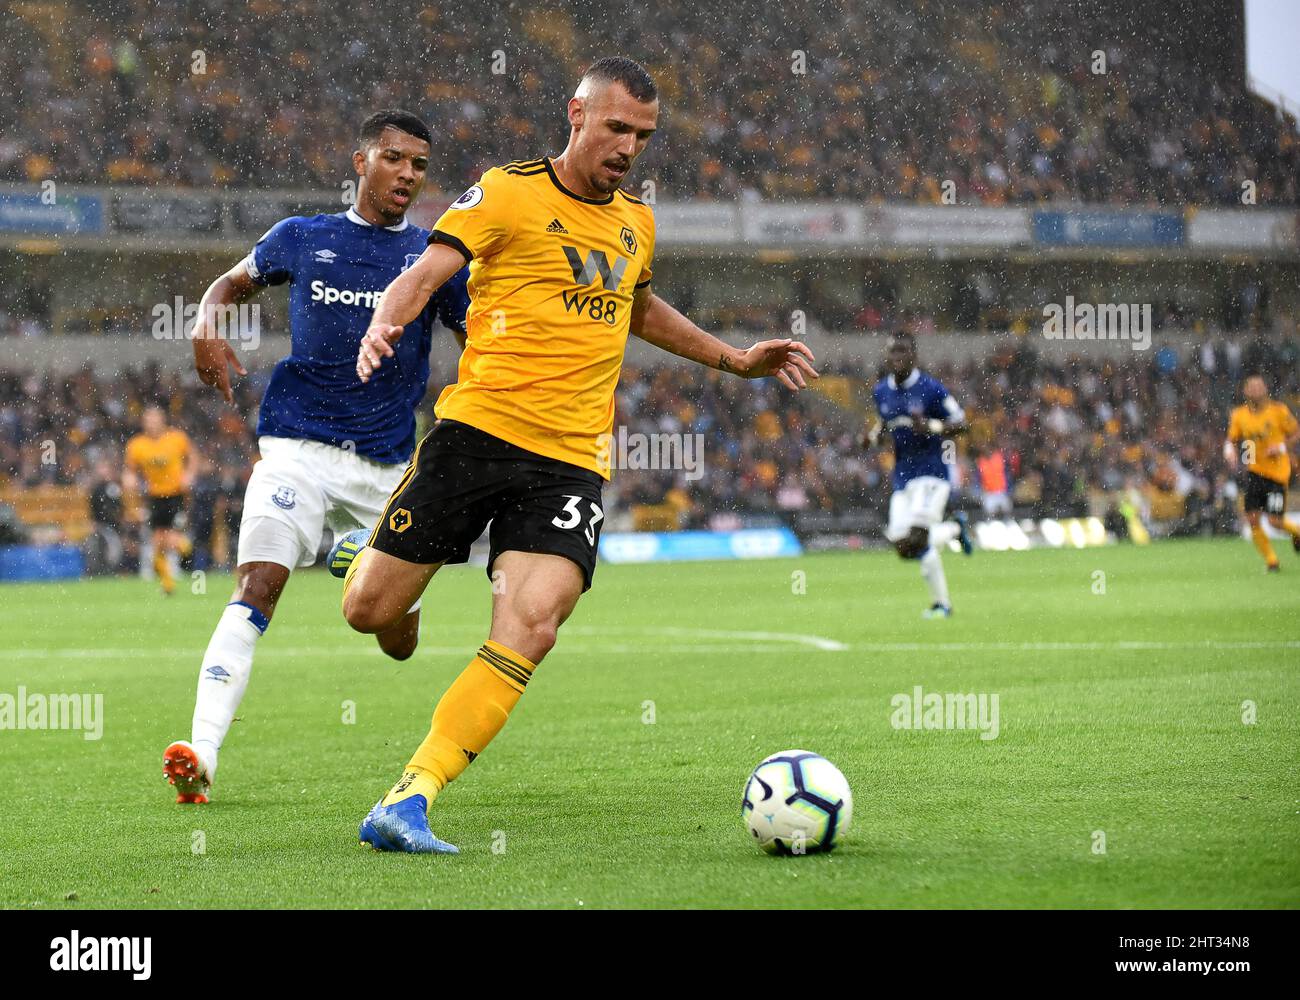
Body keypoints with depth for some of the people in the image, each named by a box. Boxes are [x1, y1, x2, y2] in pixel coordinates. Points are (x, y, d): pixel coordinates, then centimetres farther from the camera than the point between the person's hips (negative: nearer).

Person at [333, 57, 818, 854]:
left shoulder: (637, 222, 18)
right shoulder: (509, 193, -1)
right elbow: (427, 273, -11)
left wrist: (736, 360, 37)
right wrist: (385, 328, -32)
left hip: (572, 460, 4)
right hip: (478, 428, -3)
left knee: (530, 630, -20)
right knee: (370, 609, -3)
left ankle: (408, 803, -20)